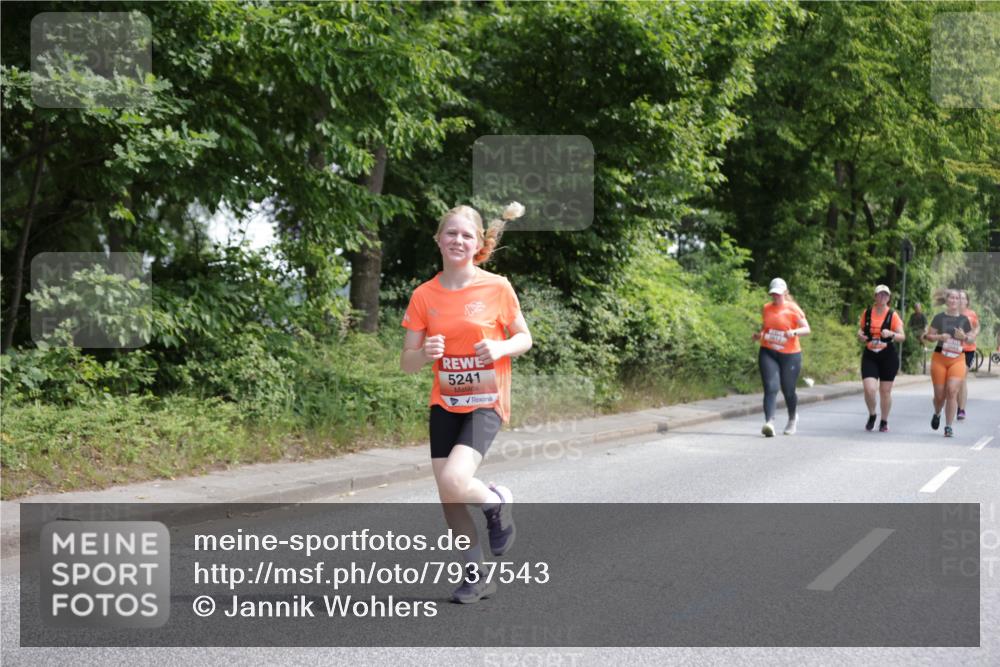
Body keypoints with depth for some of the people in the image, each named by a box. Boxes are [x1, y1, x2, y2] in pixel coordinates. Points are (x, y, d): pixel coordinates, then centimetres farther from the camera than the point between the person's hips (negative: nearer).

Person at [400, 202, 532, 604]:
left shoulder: (497, 288, -6)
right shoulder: (424, 296, 0)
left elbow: (524, 338, 5)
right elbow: (407, 363, 2)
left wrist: (500, 348, -17)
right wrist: (426, 353, -21)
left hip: (486, 403, -4)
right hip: (444, 404, 4)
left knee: (453, 482, -24)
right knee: (449, 502, 5)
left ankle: (498, 503, 10)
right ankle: (477, 577, 24)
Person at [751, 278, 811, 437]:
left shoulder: (793, 309, -4)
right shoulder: (766, 308, 8)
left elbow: (807, 329, -6)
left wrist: (794, 332, -26)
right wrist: (759, 334, 2)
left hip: (790, 355, -2)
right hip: (768, 353, 2)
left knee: (788, 391, 8)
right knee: (771, 388, -15)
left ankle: (792, 419, 37)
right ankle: (769, 422, -26)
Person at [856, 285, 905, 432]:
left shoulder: (893, 315, -3)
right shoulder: (867, 312, 3)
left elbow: (902, 337, -4)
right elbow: (860, 329, 18)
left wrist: (891, 334, -24)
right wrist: (860, 335, -5)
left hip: (888, 356, -1)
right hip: (869, 356, 1)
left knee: (885, 391, 5)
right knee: (869, 389, -12)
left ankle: (884, 421, 24)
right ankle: (872, 415, 15)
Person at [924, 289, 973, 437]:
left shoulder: (964, 320, 7)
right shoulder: (939, 318, 3)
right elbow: (929, 336, 4)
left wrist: (964, 337, -9)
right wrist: (940, 337, -16)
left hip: (957, 359, 0)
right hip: (939, 358, 0)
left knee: (952, 391, -14)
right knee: (939, 394, 3)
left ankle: (948, 427, -8)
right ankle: (937, 414, 37)